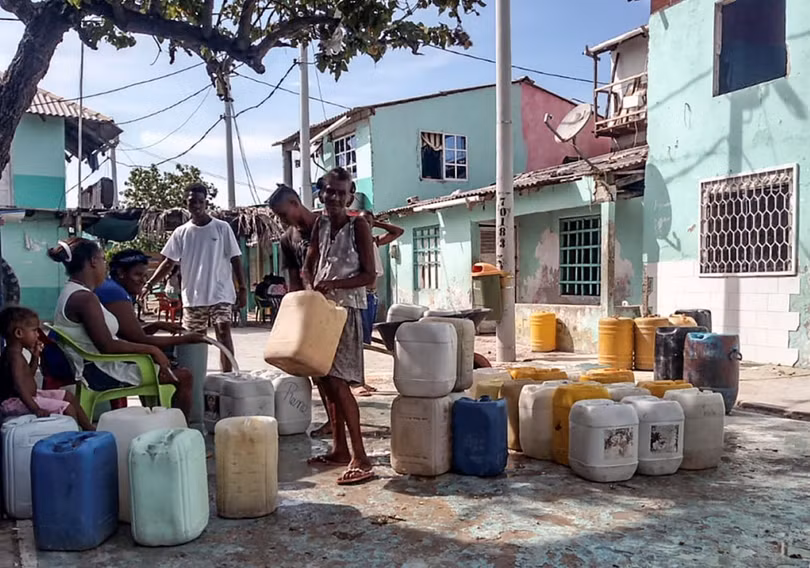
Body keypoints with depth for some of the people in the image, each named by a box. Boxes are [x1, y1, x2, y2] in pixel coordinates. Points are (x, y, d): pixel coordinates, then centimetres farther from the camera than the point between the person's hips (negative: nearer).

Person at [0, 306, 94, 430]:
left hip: (29, 395, 11)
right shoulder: (15, 356, -24)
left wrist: (35, 357, 9)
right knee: (67, 408, -18)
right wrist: (36, 409, -41)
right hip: (16, 401, -11)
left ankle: (89, 428, 20)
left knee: (68, 397, 15)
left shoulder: (14, 352, 9)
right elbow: (19, 385, -35)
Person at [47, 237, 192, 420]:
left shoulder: (71, 293, 13)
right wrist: (152, 350, -16)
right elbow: (107, 346, -25)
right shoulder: (84, 297, -19)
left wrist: (149, 350, 8)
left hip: (93, 370, 11)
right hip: (100, 374, -11)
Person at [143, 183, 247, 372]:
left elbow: (235, 259, 0)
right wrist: (149, 285, -3)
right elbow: (168, 263, 6)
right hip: (193, 296, 3)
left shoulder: (222, 228, -1)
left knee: (224, 333, -11)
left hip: (220, 293, -3)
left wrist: (242, 288, -5)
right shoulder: (181, 232, 6)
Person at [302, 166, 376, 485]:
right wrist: (311, 288, -7)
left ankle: (360, 458, -10)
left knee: (337, 380, -14)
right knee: (325, 379, 10)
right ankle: (340, 449, 21)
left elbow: (369, 275, -12)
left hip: (346, 309, -7)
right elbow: (307, 267, 14)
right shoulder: (320, 225, 9)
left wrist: (332, 285, -21)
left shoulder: (359, 226, -8)